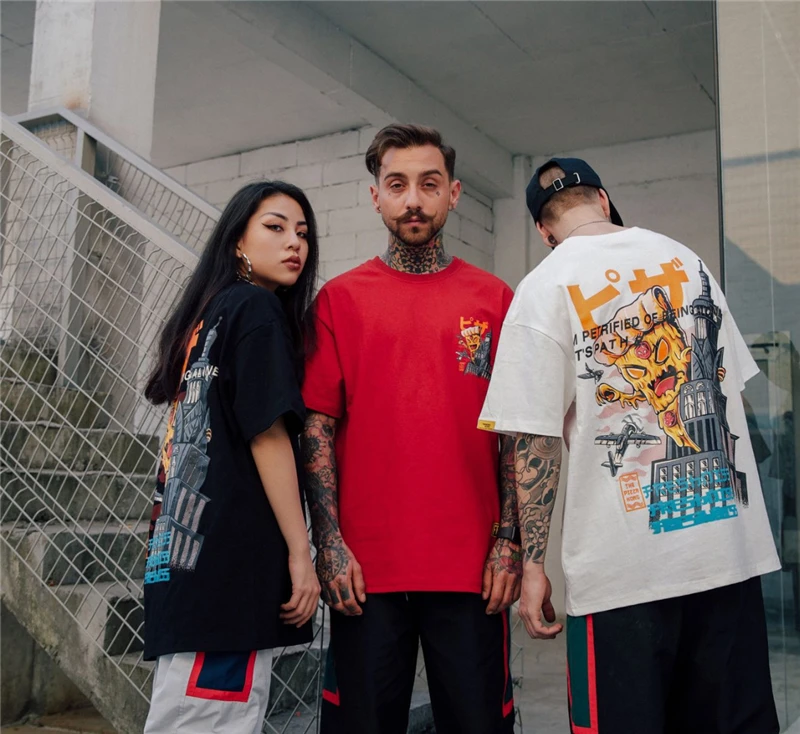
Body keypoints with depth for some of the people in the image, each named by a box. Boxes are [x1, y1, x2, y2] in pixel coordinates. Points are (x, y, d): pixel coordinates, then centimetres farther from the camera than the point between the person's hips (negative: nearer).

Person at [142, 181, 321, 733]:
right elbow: (268, 436, -13)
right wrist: (301, 553, -10)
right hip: (232, 560, -9)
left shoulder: (208, 316, 20)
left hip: (188, 557, 9)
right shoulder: (258, 309, -6)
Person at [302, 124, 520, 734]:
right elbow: (318, 425, 2)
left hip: (472, 567, 1)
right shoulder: (340, 299, 6)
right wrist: (329, 542, -5)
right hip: (364, 569, 0)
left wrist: (508, 541, -2)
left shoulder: (494, 300, 6)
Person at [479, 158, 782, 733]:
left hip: (624, 564, -5)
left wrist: (533, 562, -4)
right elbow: (733, 383, 18)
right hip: (735, 543, 5)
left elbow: (535, 440, -9)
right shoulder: (687, 259, 10)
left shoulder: (544, 288, -5)